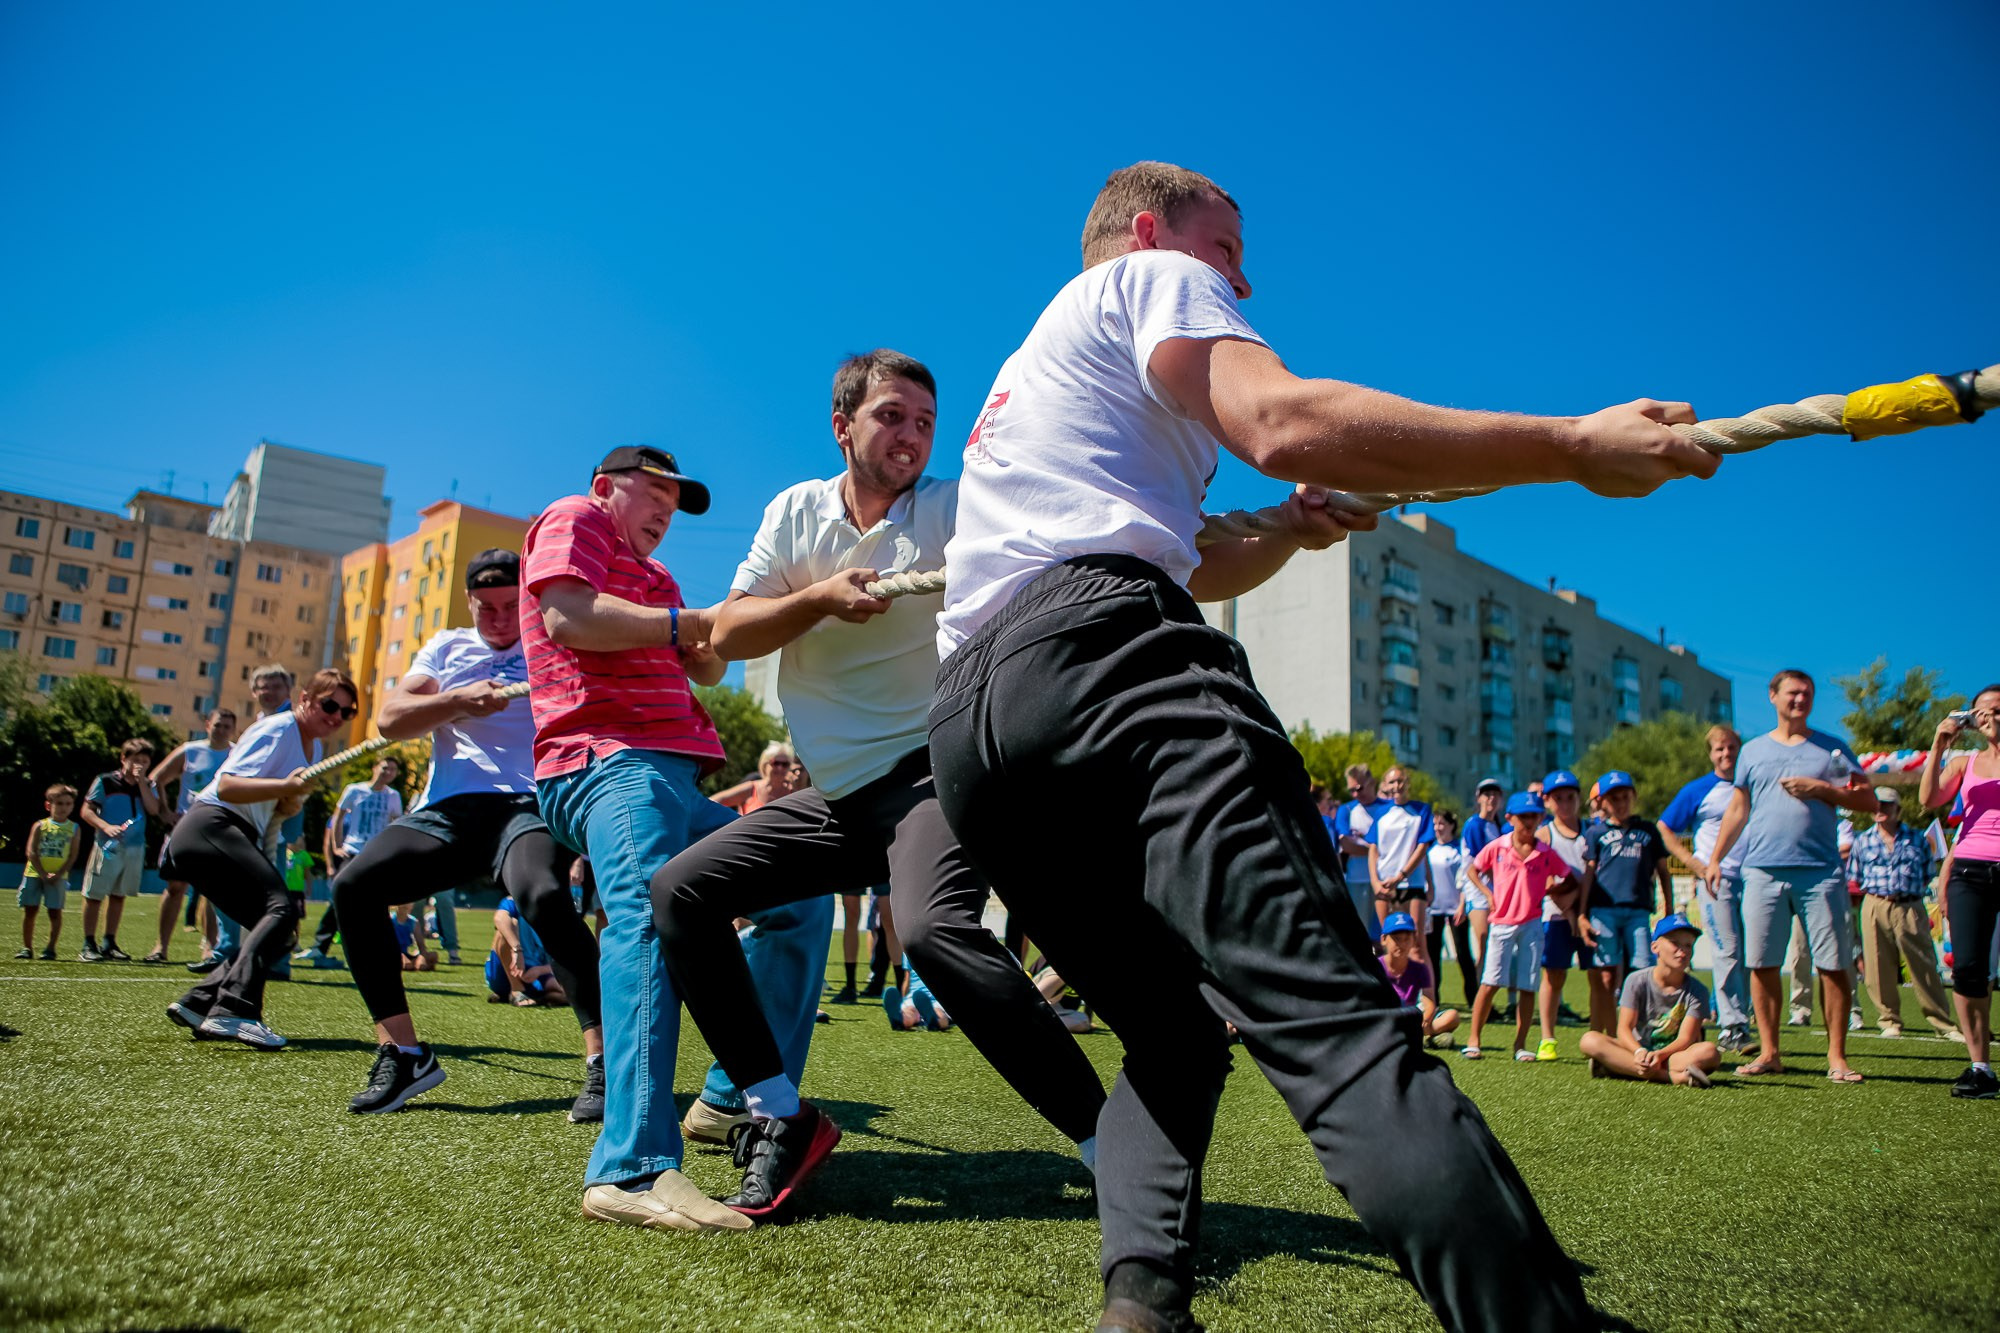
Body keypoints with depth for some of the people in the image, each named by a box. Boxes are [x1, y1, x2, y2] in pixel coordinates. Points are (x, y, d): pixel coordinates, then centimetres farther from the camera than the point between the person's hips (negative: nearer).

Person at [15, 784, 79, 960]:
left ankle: (50, 948, 5)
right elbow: (31, 852, -3)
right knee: (30, 910, 4)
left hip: (58, 877, -1)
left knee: (55, 912, -2)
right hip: (34, 874, 1)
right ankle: (27, 948, 13)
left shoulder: (73, 828, 3)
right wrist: (43, 874, -13)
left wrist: (58, 874, -13)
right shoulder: (40, 825, 2)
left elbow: (72, 856, -1)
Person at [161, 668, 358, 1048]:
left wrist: (289, 805, -1)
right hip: (211, 827, -10)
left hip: (235, 836, 10)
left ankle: (198, 1003, 7)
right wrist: (285, 785, -35)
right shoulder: (279, 728, -11)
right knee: (281, 906, -26)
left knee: (275, 929, 4)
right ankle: (232, 1010, -36)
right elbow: (227, 786, -20)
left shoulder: (312, 747, 17)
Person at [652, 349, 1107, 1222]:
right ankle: (781, 1117, 8)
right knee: (678, 892, 0)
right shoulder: (798, 511, 8)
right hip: (836, 796, 6)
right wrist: (820, 599, -13)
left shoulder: (952, 507, -4)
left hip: (929, 773, -6)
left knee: (934, 928, -33)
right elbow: (727, 634, 4)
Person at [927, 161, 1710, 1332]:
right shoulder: (1153, 273, 15)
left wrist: (1288, 536, 25)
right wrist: (1573, 446, -5)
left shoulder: (1033, 373, 40)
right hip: (1098, 652, -9)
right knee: (1341, 1025, -23)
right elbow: (1282, 422, -7)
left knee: (1173, 1035, 15)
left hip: (965, 726, 9)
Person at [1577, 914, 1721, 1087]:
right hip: (1636, 1049, 0)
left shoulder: (1697, 991, 0)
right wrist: (1639, 1052, -32)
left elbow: (1685, 1038, -11)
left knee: (1710, 1051, -32)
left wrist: (1660, 1054, -33)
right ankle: (1672, 1076, -37)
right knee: (1590, 1040, -27)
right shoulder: (1637, 980, -1)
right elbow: (1624, 1028, -9)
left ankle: (1620, 1068, -34)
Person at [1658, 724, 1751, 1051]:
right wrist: (1695, 863, -5)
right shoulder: (1698, 790, 3)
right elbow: (1664, 829, 4)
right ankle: (1731, 1026, -8)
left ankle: (1740, 1022, 14)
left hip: (1751, 878, 4)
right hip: (1715, 879, -4)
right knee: (1727, 952, -9)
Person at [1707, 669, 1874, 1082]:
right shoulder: (1753, 751, 15)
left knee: (1833, 965, -3)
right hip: (1762, 871, 1)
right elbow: (1737, 809, 18)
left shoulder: (1831, 748, 12)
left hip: (1821, 871, -1)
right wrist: (1715, 858, 11)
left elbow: (1868, 802, 7)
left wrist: (1820, 789, -7)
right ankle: (1768, 1052, 9)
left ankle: (1837, 1056, 6)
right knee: (1761, 963, 1)